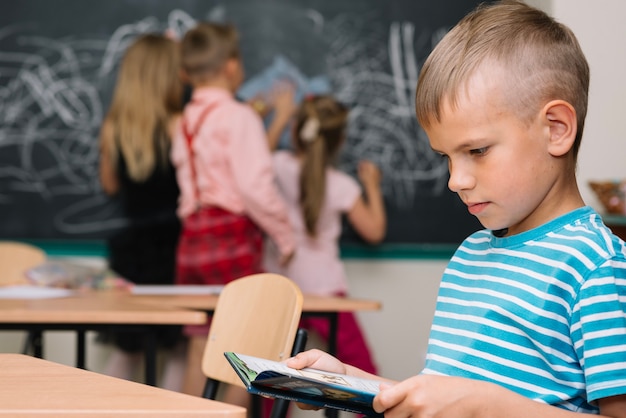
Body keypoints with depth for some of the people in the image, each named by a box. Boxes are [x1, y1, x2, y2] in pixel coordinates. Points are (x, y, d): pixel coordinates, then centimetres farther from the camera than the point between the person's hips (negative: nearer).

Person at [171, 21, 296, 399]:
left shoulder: (187, 119, 15)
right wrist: (285, 235, -7)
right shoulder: (239, 116, -9)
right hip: (233, 236, -7)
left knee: (200, 349, 10)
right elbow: (255, 185, -17)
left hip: (192, 236, 8)